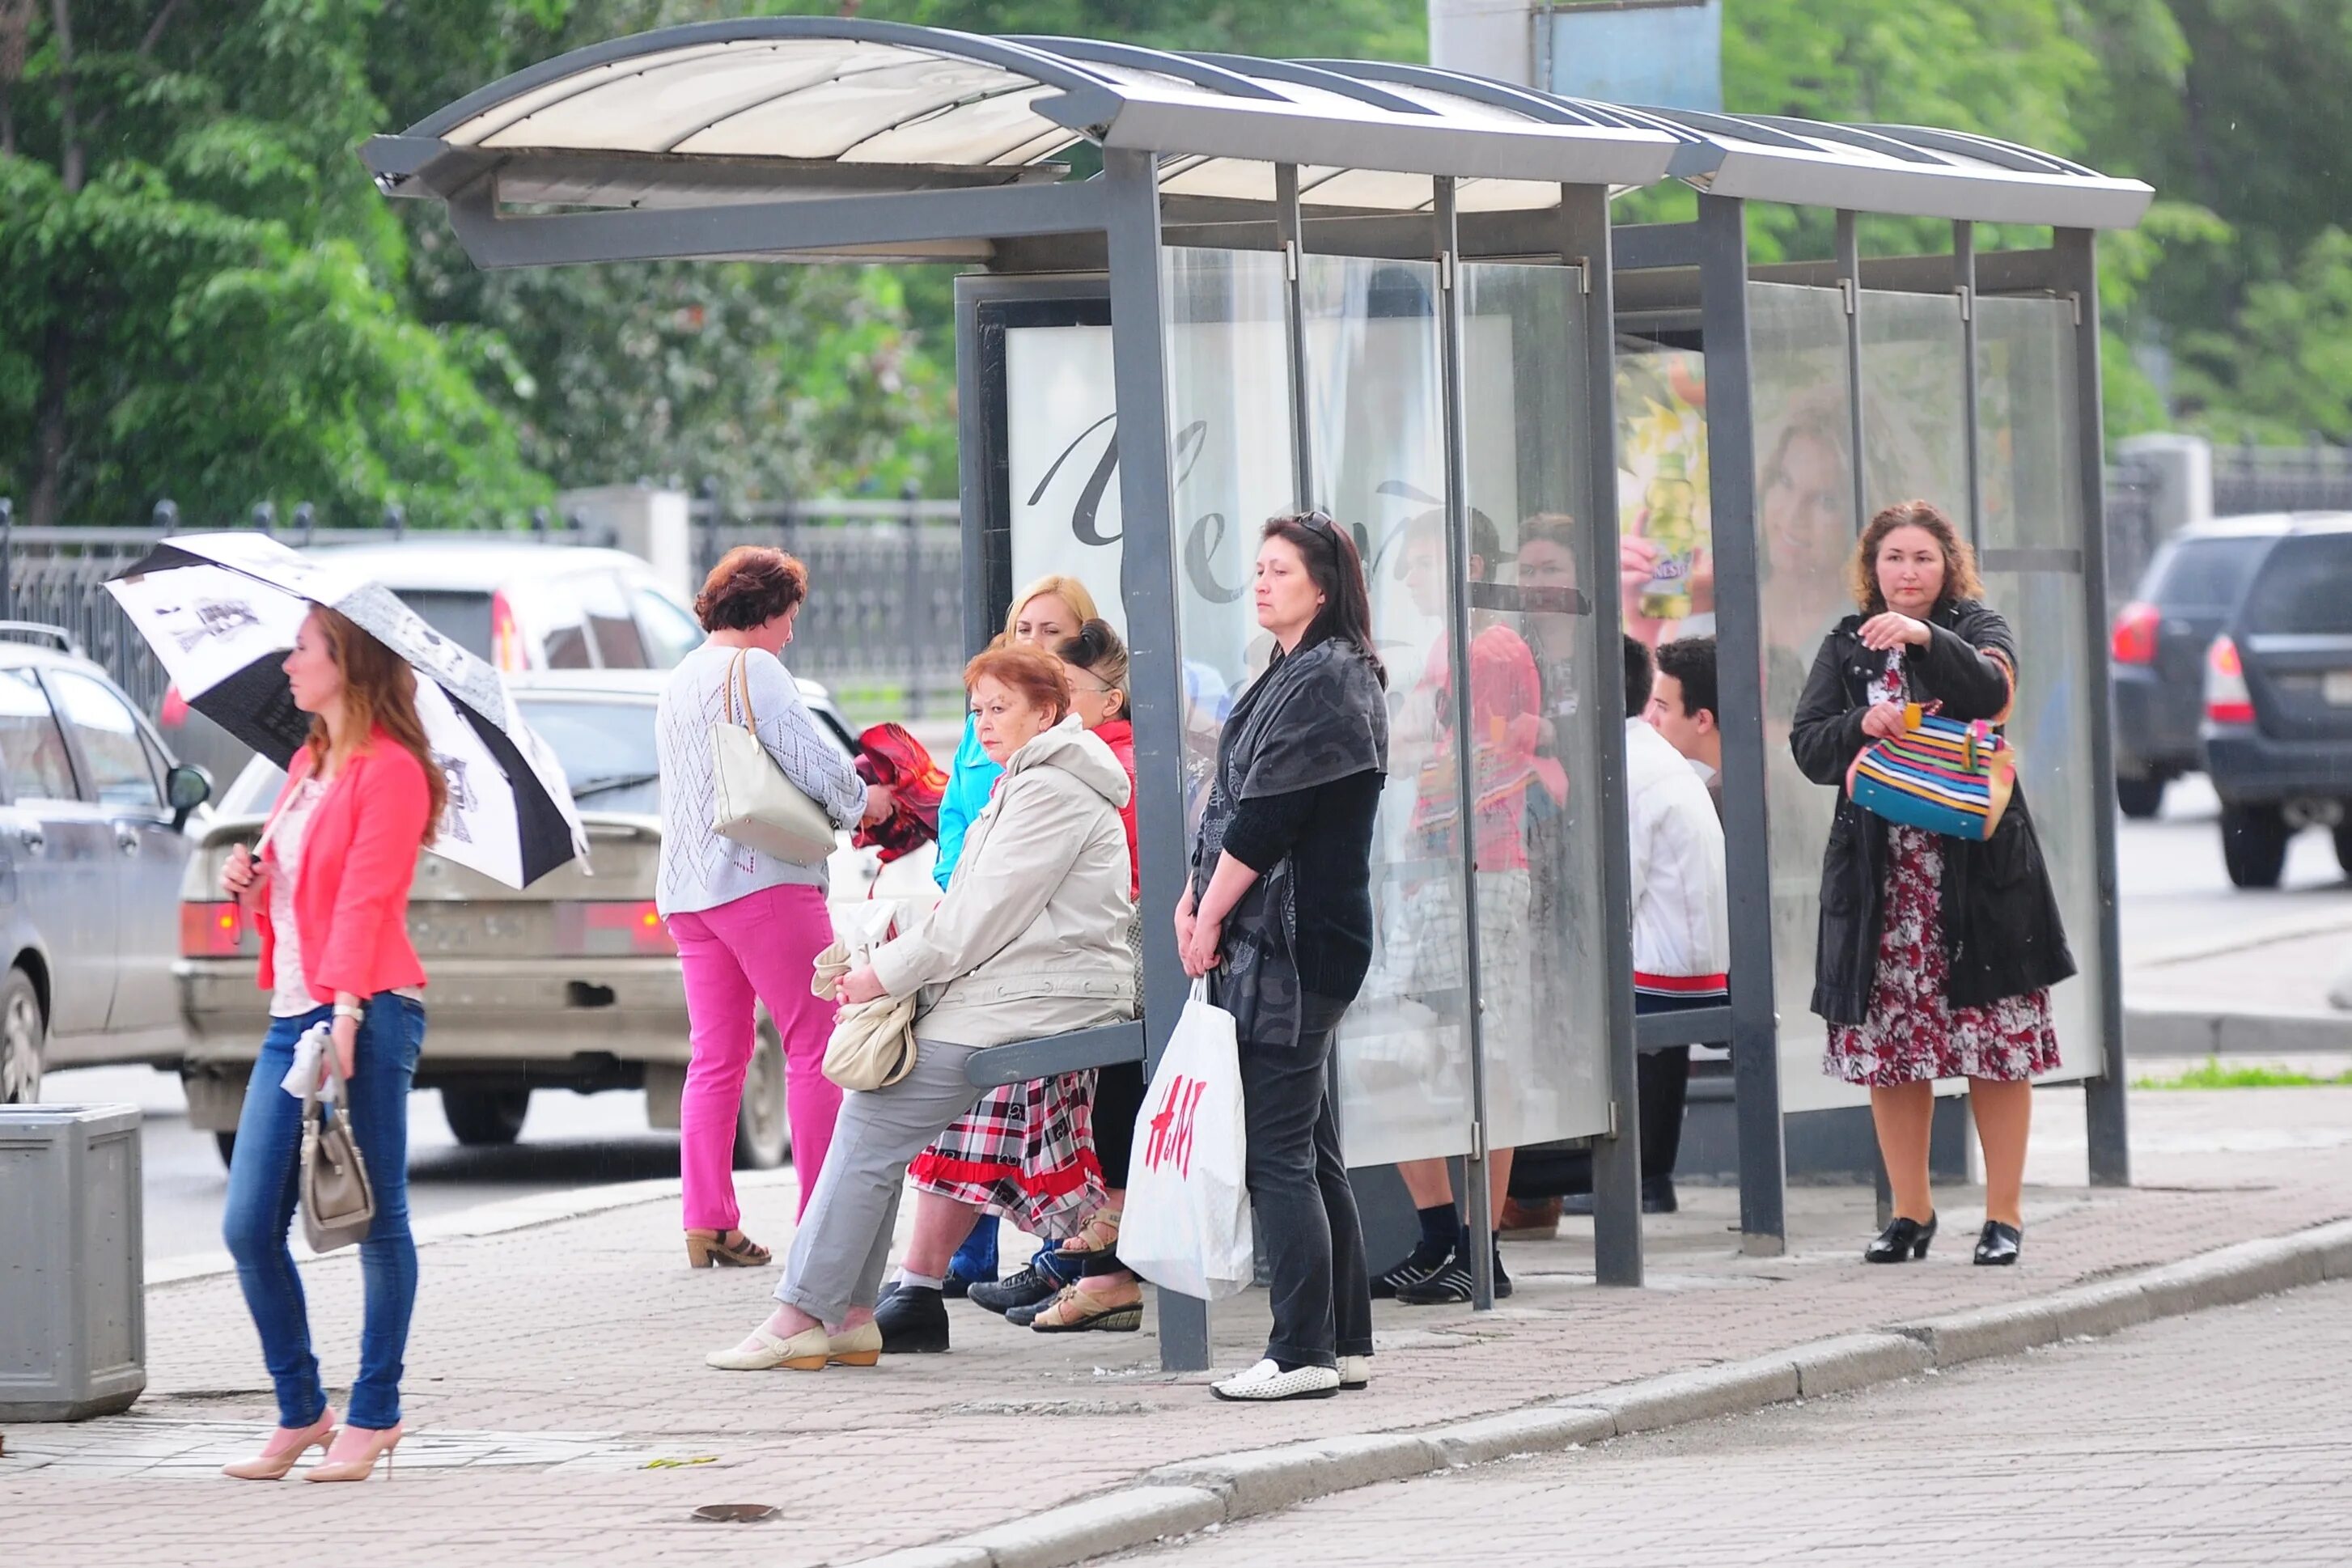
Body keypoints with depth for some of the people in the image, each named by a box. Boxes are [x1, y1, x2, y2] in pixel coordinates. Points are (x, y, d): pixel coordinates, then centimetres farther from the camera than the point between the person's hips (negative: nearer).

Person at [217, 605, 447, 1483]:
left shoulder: (388, 770, -7)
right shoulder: (306, 767, 20)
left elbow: (366, 899, -17)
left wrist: (345, 1011, -25)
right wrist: (248, 884, 6)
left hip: (365, 1016, -9)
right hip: (291, 1016, 9)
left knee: (377, 1220, -1)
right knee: (250, 1226, 3)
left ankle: (373, 1417, 6)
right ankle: (299, 1415, 12)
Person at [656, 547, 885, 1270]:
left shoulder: (679, 683, 20)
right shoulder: (755, 669, -8)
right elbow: (813, 760, -15)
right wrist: (863, 800, 5)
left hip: (688, 886, 8)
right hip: (763, 878, -8)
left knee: (716, 1055, 7)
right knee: (814, 1044, -3)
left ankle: (707, 1222, 0)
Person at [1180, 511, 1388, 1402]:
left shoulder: (1325, 682, -12)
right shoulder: (1292, 676, 19)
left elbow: (1270, 816, -17)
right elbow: (1239, 803, 18)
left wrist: (1212, 914, -11)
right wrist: (1197, 896, 6)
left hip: (1292, 949, -10)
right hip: (1280, 949, 10)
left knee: (1276, 1152, -9)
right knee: (1309, 1151, 12)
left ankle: (1303, 1353, -9)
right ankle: (1344, 1343, 16)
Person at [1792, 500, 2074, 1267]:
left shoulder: (1975, 628, 5)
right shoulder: (1845, 647, 13)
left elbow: (1993, 691, -16)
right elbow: (1807, 745, 6)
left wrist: (1926, 639, -30)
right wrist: (1861, 726, -13)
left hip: (1975, 863, -3)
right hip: (1879, 868, 3)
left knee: (1998, 1045, -3)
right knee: (1887, 1047, 2)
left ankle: (2004, 1212, 4)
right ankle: (1911, 1211, 12)